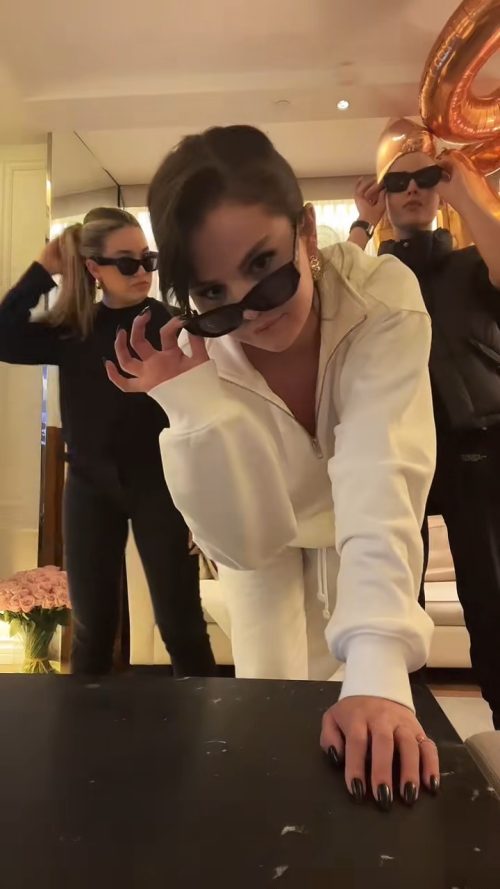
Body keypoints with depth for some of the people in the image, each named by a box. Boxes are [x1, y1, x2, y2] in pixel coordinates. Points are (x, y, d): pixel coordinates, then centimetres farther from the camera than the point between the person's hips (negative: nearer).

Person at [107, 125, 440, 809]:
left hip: (365, 538, 0)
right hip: (267, 539, 1)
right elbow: (245, 544, -30)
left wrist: (376, 677, -55)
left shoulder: (383, 298, -34)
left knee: (368, 738, 8)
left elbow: (381, 484, -44)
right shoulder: (199, 351, -28)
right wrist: (191, 401, -42)